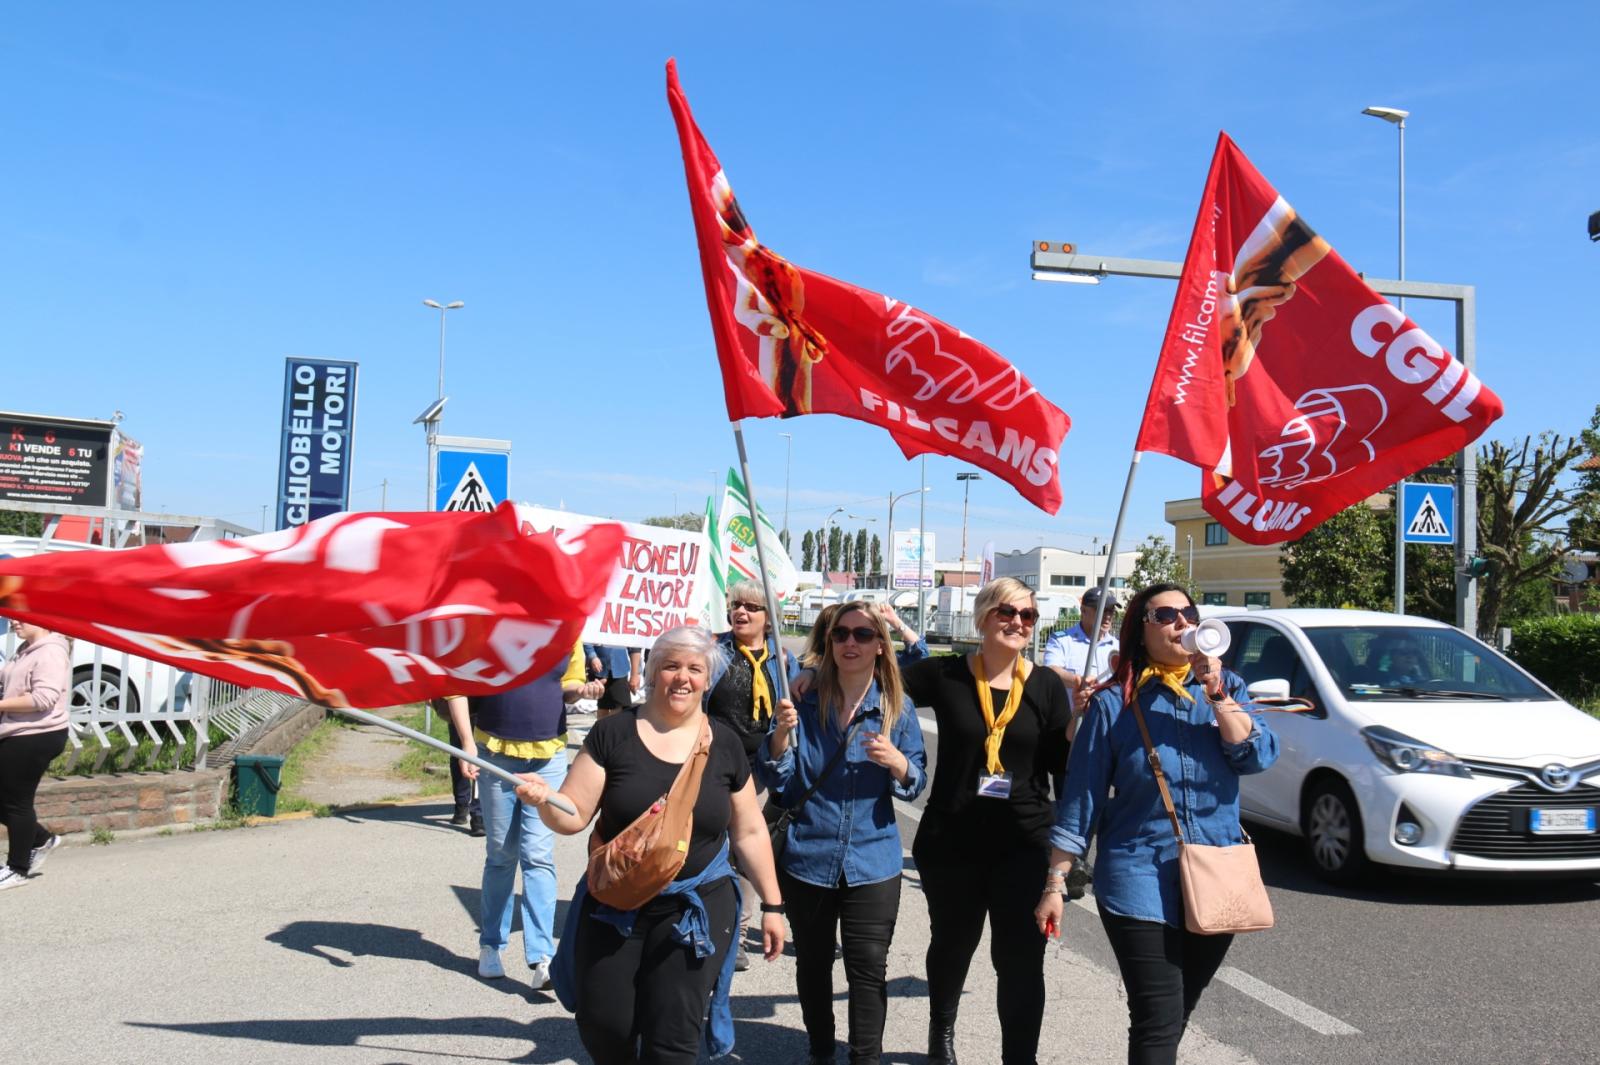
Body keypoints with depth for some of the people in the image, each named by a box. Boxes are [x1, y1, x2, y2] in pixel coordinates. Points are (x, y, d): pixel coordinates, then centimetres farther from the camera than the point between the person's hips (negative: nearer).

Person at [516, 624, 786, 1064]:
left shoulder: (724, 744, 1)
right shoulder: (613, 733, -4)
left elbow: (749, 831, 8)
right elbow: (574, 815, -4)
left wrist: (772, 904, 9)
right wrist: (544, 799, -25)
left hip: (696, 910, 0)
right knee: (602, 1028, 5)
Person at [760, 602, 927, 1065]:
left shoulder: (898, 708, -2)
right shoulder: (805, 702, -1)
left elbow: (916, 785, 0)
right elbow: (778, 783, -1)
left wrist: (897, 762, -21)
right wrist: (781, 736, -19)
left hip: (871, 860, -1)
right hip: (807, 856, 1)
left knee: (868, 968, -2)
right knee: (812, 962, 15)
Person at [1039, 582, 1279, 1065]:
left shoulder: (1226, 688, 5)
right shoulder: (1114, 703, -5)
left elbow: (1258, 755, -10)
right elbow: (1081, 799, -4)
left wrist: (1216, 695, -19)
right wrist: (1055, 883, -6)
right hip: (1142, 884, -4)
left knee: (1177, 1013, 17)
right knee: (1159, 1022, -8)